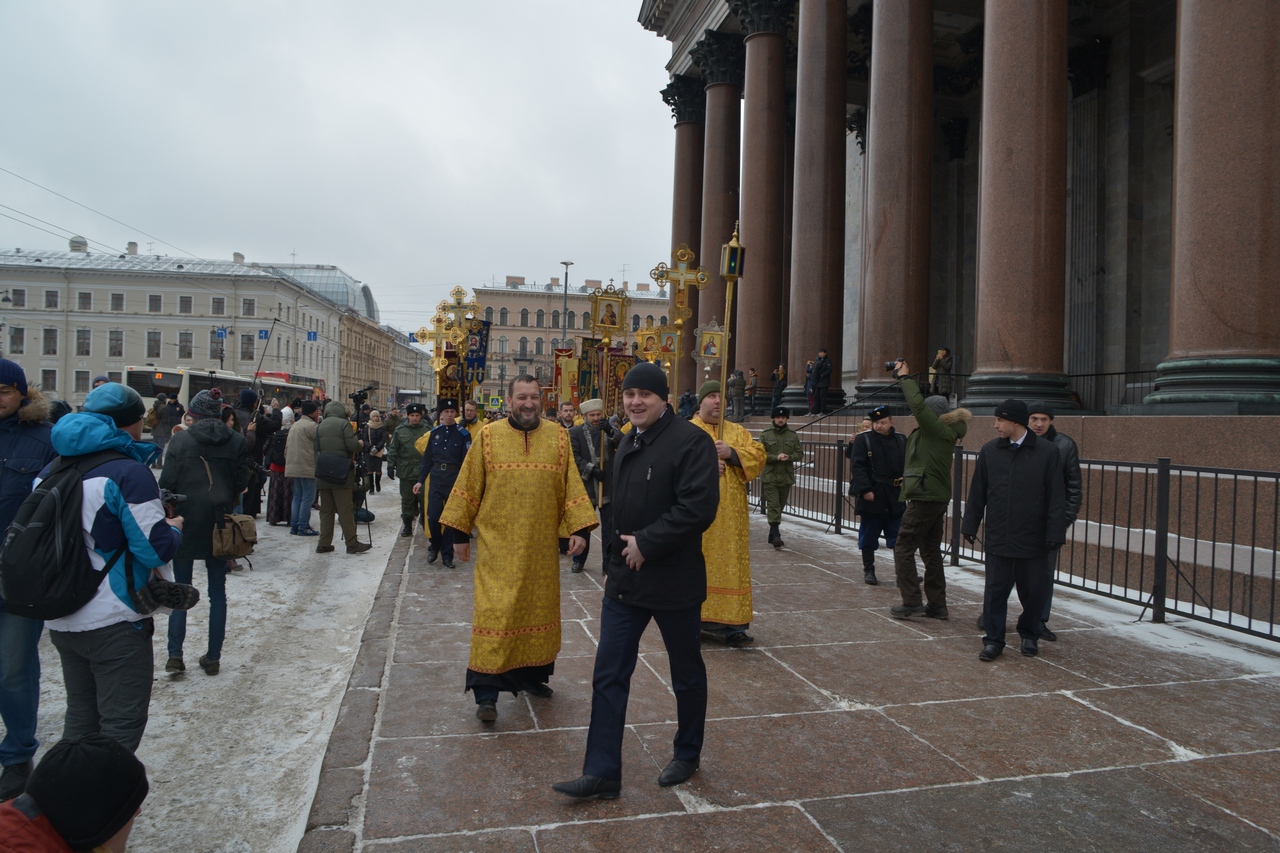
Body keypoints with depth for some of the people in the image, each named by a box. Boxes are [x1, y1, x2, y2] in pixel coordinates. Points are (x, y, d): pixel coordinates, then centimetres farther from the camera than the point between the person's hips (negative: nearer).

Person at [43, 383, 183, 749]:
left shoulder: (52, 471, 8)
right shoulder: (129, 472, -16)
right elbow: (156, 549, -19)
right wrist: (174, 528, 1)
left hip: (62, 621, 8)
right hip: (113, 623, -8)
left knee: (80, 718, 19)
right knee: (122, 725, 2)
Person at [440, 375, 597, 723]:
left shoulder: (558, 438, 3)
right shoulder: (488, 436, -1)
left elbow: (572, 486, 1)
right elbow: (469, 487, 2)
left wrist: (578, 529, -7)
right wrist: (460, 533, 2)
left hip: (541, 545, 3)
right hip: (498, 545, -2)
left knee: (538, 608, 11)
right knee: (494, 612, -6)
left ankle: (529, 674, 30)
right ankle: (486, 692, 1)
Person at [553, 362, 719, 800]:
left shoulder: (691, 440, -14)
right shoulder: (629, 445, 13)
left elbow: (698, 508, -24)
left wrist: (646, 544, -22)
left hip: (674, 583, -7)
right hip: (624, 581, 7)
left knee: (687, 674, 13)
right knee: (608, 675, 5)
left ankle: (687, 755, 33)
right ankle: (602, 772, 13)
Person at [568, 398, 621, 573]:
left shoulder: (609, 429, 6)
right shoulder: (575, 432, -1)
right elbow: (574, 457, -9)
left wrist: (610, 431, -23)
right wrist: (591, 469, -18)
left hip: (608, 486, 1)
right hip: (585, 486, -1)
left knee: (609, 526, 3)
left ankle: (609, 562, 10)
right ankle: (579, 560, 27)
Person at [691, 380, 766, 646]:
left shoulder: (737, 432, 14)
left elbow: (758, 455, 2)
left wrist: (731, 453, -12)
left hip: (729, 517, 3)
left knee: (729, 565, 3)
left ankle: (730, 623, 8)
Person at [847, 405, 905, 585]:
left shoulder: (901, 440, 8)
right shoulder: (863, 439, -4)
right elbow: (857, 466, -11)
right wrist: (865, 489, -19)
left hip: (895, 498, 3)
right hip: (870, 496, -3)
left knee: (899, 537, 7)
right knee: (868, 537, 6)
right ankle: (868, 570, 18)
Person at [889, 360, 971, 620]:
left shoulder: (938, 430, -13)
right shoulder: (941, 433, 11)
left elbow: (918, 405, -23)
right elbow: (918, 406, 23)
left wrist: (906, 377, -11)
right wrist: (904, 378, 19)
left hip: (924, 499, -10)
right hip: (938, 499, 10)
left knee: (903, 549, -3)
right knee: (931, 552, 14)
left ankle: (912, 603, -2)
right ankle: (937, 606, 19)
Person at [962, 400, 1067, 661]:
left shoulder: (1048, 452, -5)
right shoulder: (989, 450, 3)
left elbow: (1057, 498, -4)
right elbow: (977, 493, 9)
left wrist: (1055, 534, -8)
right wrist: (970, 526, 8)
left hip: (1033, 540, -1)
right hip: (997, 538, 2)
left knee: (1033, 592, 11)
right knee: (995, 591, 3)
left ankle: (1029, 635, 32)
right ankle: (994, 639, 14)